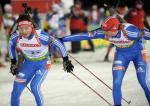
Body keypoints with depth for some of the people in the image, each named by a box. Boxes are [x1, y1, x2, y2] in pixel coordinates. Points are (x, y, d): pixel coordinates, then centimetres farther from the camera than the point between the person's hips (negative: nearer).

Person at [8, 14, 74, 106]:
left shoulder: (40, 36, -31)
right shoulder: (16, 37, -20)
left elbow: (59, 44, -19)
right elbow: (11, 46, 6)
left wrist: (66, 60, -11)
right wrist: (13, 62, 8)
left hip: (43, 63, -4)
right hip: (28, 63, 4)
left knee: (34, 86, -23)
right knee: (16, 90, -4)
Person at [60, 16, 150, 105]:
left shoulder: (129, 31, -36)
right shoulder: (103, 33, -24)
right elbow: (84, 36, -22)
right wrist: (62, 39, -21)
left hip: (138, 53, -3)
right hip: (121, 54, 3)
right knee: (116, 83, -8)